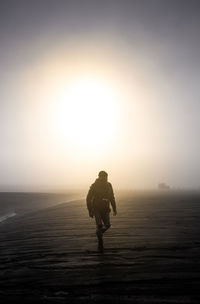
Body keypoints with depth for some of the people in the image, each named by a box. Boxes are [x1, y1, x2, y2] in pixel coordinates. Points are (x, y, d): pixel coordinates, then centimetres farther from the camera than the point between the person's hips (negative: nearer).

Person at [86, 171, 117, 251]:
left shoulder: (108, 185, -1)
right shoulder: (94, 186, -13)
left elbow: (112, 198, 10)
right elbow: (88, 199, -7)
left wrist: (114, 209, 7)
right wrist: (90, 211, -10)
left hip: (105, 209, 4)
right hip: (96, 209, -4)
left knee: (107, 225, -1)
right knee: (99, 225, -16)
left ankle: (99, 233, 31)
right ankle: (100, 243, 0)